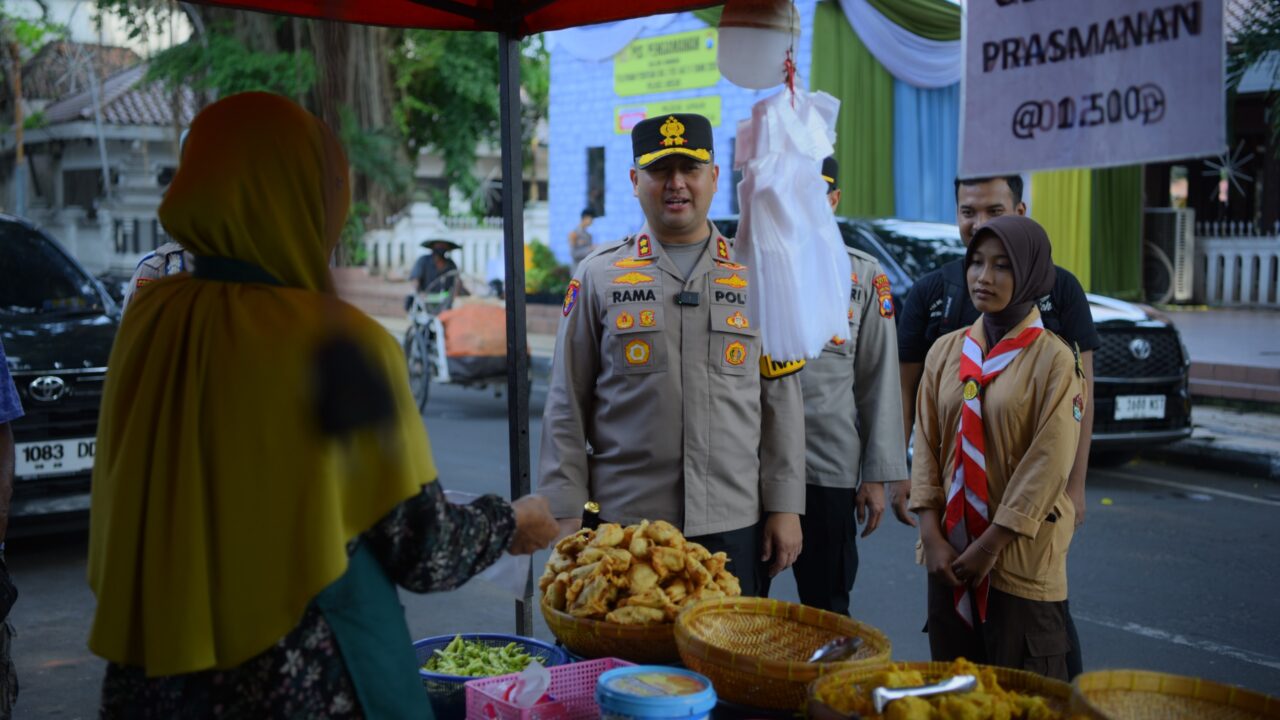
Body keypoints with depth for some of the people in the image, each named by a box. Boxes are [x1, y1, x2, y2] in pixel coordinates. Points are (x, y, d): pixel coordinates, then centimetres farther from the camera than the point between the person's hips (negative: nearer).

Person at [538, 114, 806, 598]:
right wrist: (567, 512, -2)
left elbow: (781, 400, 8)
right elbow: (566, 408, 4)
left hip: (733, 523, 1)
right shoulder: (597, 277, 5)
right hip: (622, 522, -1)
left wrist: (785, 506, 3)